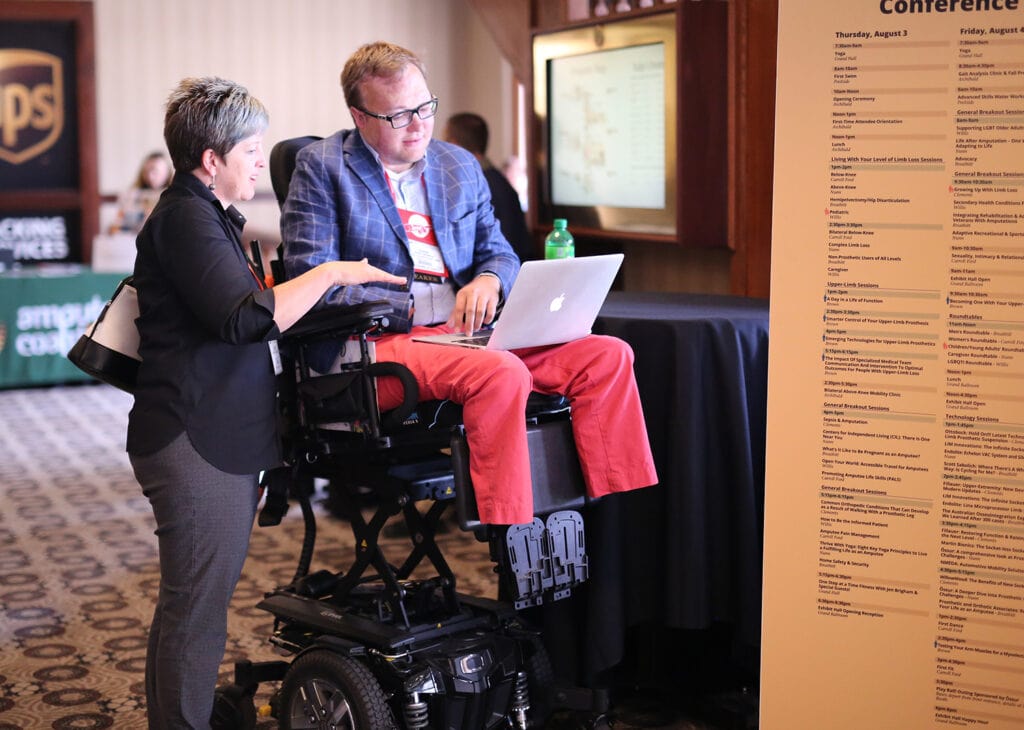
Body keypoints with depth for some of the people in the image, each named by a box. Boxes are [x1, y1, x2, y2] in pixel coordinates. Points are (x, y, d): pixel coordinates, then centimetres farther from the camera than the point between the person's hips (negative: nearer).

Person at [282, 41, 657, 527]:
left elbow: (500, 253, 23)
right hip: (379, 344, -6)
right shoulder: (321, 167, 3)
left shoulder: (461, 166, 20)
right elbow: (311, 281, -6)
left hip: (462, 334, 6)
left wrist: (489, 280, -3)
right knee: (502, 373, -36)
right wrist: (412, 307, -14)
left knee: (608, 355, -15)